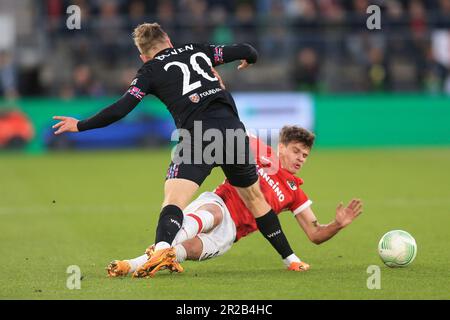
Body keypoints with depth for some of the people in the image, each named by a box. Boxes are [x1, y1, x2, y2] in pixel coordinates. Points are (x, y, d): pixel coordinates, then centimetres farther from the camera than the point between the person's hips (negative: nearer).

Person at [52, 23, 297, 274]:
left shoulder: (151, 70, 11)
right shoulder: (197, 50, 22)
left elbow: (121, 109, 3)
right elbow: (245, 51, 25)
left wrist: (81, 125, 14)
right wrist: (250, 58, 50)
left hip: (197, 136, -4)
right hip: (234, 128, 4)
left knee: (174, 199, -13)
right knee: (253, 196, 22)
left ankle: (163, 247, -43)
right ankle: (289, 258, 28)